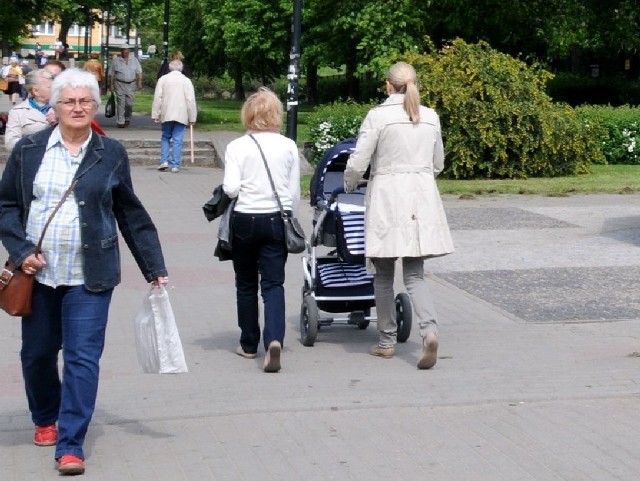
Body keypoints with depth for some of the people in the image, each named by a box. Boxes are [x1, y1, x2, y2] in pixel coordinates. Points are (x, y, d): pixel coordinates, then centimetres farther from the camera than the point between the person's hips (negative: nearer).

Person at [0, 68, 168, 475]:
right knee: (37, 353, 14)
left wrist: (155, 268, 8)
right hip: (38, 273, 2)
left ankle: (71, 445, -4)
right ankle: (45, 419, 39)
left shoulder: (111, 154, 3)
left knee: (83, 358, -7)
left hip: (89, 277, -2)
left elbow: (131, 214, 8)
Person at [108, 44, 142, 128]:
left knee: (129, 103, 1)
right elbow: (111, 74, 8)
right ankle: (120, 122, -5)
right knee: (121, 103, -7)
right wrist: (111, 85, 2)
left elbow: (139, 72, 8)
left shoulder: (134, 60, 9)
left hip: (131, 84, 1)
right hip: (120, 84, -1)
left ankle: (127, 119, 23)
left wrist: (139, 82, -4)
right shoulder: (116, 61, 6)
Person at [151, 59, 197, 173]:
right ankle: (175, 165, -1)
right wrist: (192, 118, 2)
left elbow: (157, 98, 0)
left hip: (166, 115, 1)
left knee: (165, 138, 16)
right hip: (181, 116, -1)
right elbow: (190, 100, -3)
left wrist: (155, 115, 3)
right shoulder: (186, 81, 0)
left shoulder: (163, 79, 3)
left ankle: (164, 161, 3)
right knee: (178, 140, 1)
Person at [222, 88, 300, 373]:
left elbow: (231, 189, -14)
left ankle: (249, 345, 22)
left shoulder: (237, 147, -7)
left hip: (245, 220, -1)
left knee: (246, 285, 13)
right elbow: (294, 192, 4)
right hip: (276, 220, 1)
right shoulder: (289, 147, 0)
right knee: (273, 284, 1)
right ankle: (274, 339, -20)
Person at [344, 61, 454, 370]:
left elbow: (357, 164, -7)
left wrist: (349, 187, 13)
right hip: (422, 199, 4)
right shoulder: (431, 118, 8)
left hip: (387, 197, -4)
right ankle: (429, 330, -17)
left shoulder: (378, 116, -7)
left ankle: (386, 342, 17)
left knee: (383, 274, 10)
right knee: (415, 274, 6)